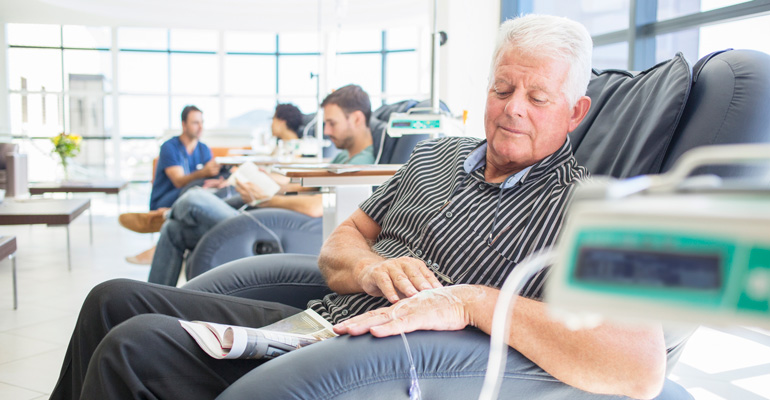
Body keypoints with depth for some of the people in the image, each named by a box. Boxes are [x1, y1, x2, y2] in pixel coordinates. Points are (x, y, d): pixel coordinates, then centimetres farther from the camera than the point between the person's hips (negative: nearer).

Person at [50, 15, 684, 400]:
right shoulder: (436, 155, 15)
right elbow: (338, 244, 17)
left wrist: (472, 302, -24)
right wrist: (369, 268, -9)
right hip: (316, 324, 7)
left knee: (133, 349, -19)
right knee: (118, 301, 1)